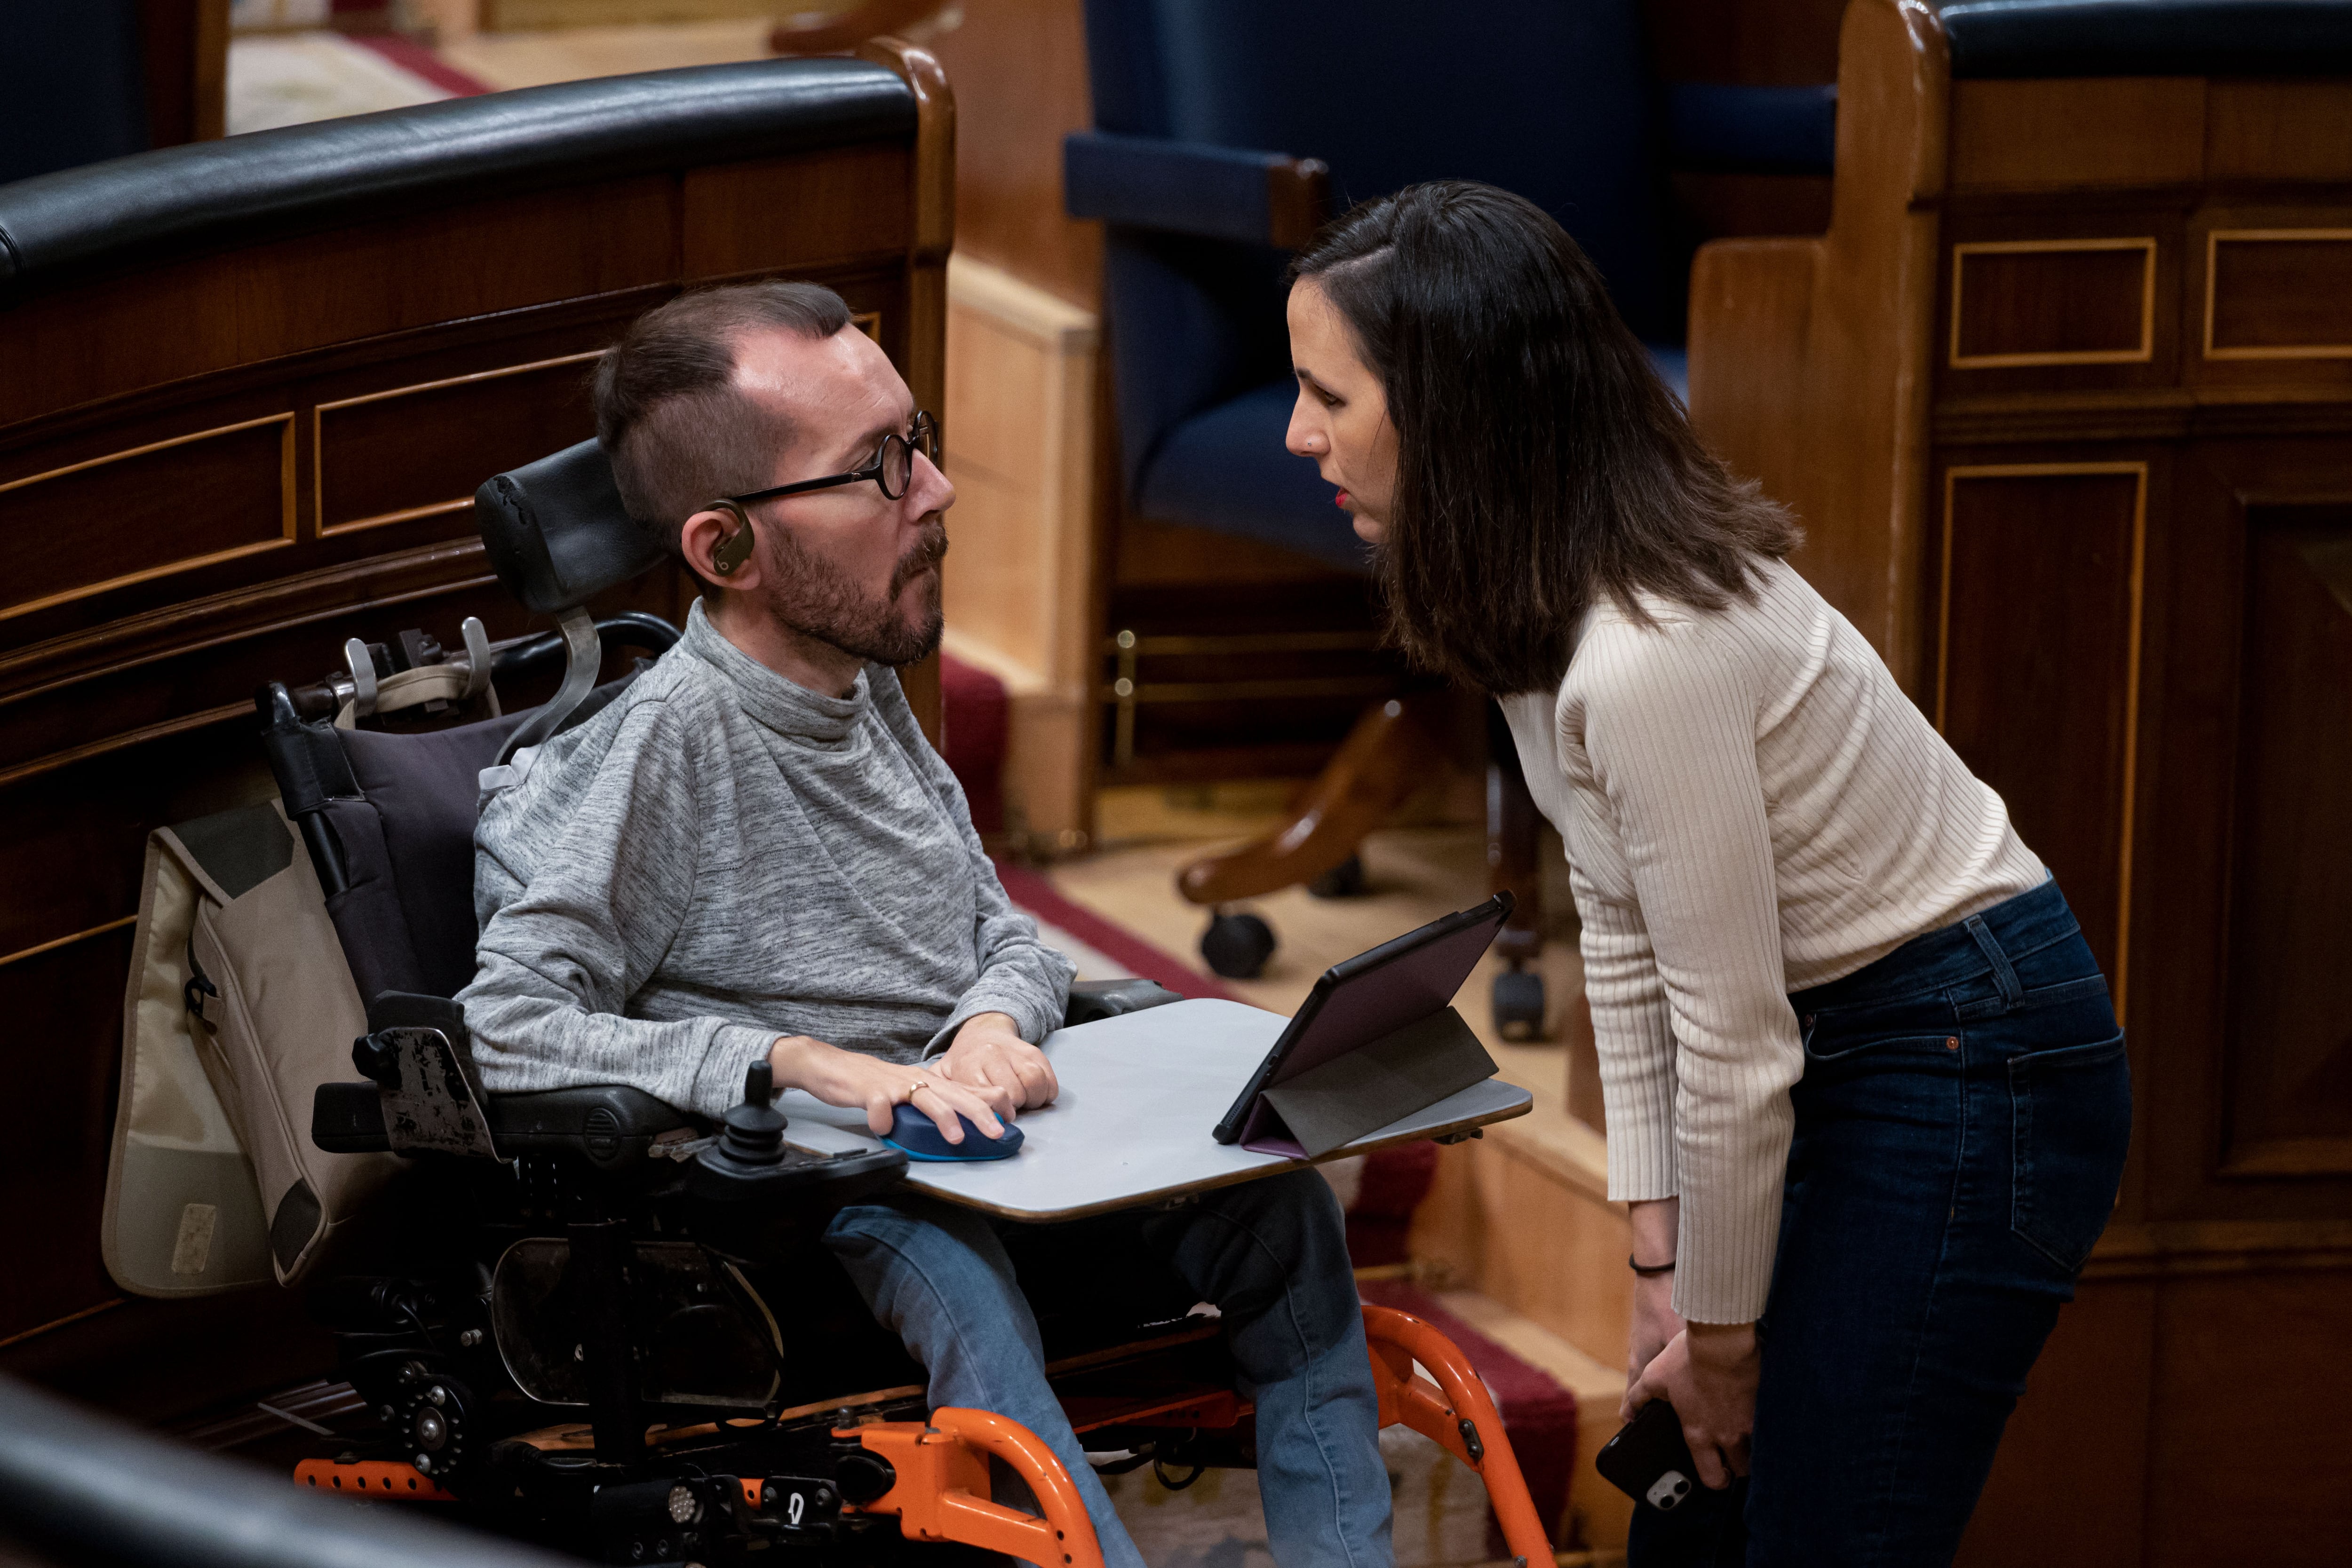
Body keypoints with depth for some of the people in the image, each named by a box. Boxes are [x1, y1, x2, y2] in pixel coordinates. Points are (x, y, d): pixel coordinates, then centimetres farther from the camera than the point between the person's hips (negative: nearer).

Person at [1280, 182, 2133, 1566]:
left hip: (1972, 1066, -10)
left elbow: (1733, 1039, -23)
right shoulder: (1536, 606, -1)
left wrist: (1723, 1334, -10)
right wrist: (1660, 1261, 4)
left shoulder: (1649, 660, -30)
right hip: (1854, 1048, 10)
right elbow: (1623, 939, 6)